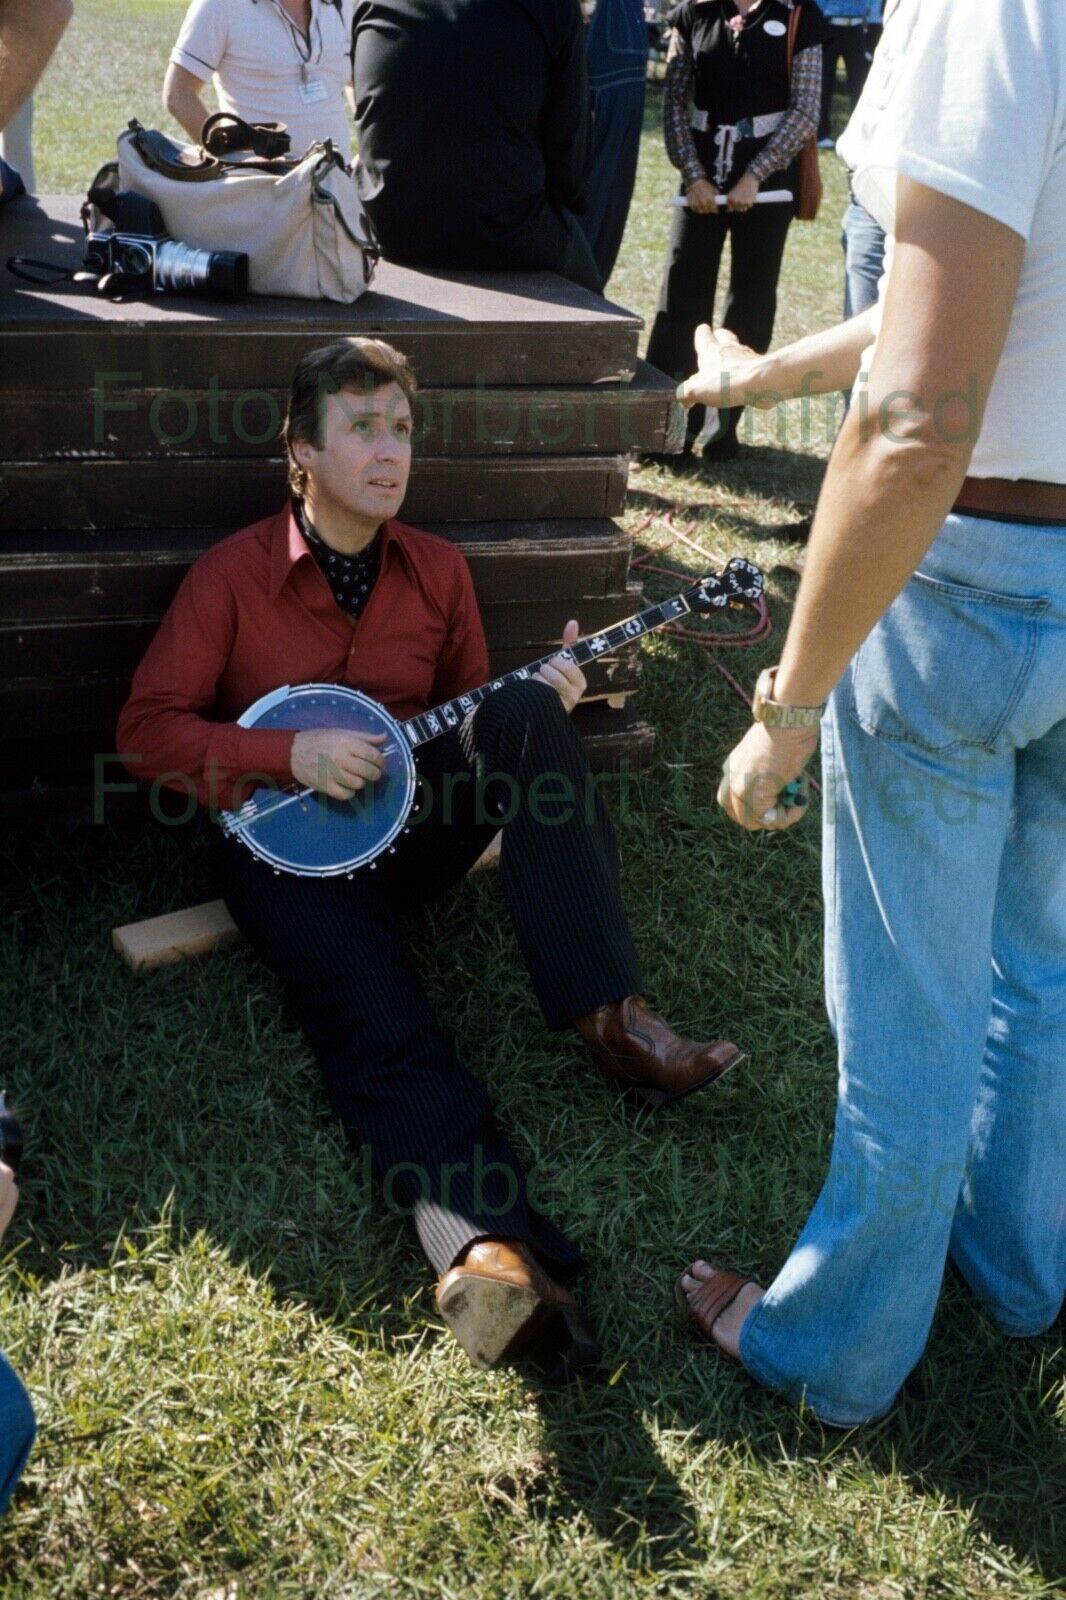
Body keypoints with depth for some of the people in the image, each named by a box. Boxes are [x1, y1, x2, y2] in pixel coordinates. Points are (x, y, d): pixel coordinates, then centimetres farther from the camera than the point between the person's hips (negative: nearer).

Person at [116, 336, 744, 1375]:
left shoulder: (437, 570, 11)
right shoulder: (234, 574, -1)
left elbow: (470, 717, 18)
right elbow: (147, 730, -4)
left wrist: (534, 707, -5)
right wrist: (293, 754, -17)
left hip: (415, 821, 4)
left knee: (528, 716, -25)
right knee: (378, 1019, -32)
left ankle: (608, 1016, -31)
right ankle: (481, 1243, -58)